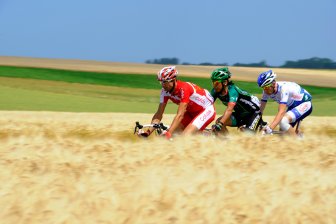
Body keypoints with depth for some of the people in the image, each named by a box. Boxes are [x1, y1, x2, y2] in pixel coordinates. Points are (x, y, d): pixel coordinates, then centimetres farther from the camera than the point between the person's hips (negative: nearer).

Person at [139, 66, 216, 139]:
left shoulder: (184, 89, -32)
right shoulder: (165, 91, -12)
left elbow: (180, 115, -38)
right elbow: (159, 114, -11)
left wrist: (168, 133, -46)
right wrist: (148, 132, -23)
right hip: (191, 112, 8)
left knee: (185, 135, -25)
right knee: (174, 133, -8)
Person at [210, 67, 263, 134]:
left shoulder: (232, 90, -35)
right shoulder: (215, 91, -15)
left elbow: (229, 110, -47)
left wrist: (220, 124, -59)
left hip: (253, 112, -6)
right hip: (240, 114, 6)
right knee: (218, 122, -16)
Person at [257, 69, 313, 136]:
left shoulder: (283, 89, -35)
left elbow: (281, 112, -44)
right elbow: (261, 109, -8)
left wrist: (270, 128, -54)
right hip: (292, 106, 8)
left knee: (282, 121, -31)